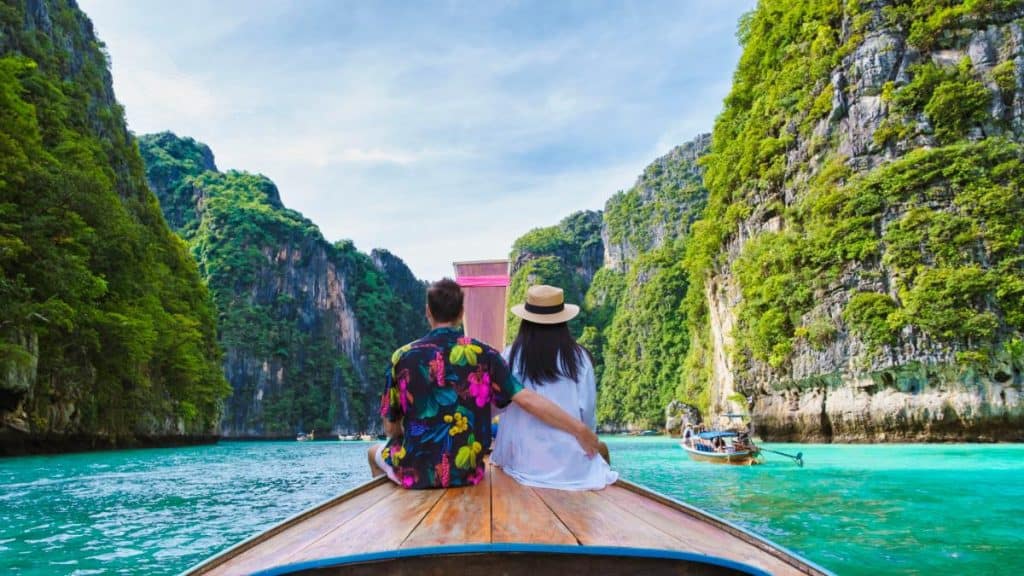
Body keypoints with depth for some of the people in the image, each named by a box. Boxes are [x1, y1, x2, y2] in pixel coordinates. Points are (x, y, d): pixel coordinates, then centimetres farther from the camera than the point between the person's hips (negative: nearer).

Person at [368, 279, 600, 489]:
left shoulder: (402, 357, -9)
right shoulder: (483, 355, -8)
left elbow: (391, 428, -2)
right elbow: (528, 399, -15)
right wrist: (580, 430, -8)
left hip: (415, 472, -1)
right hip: (466, 473, 2)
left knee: (376, 452, 32)